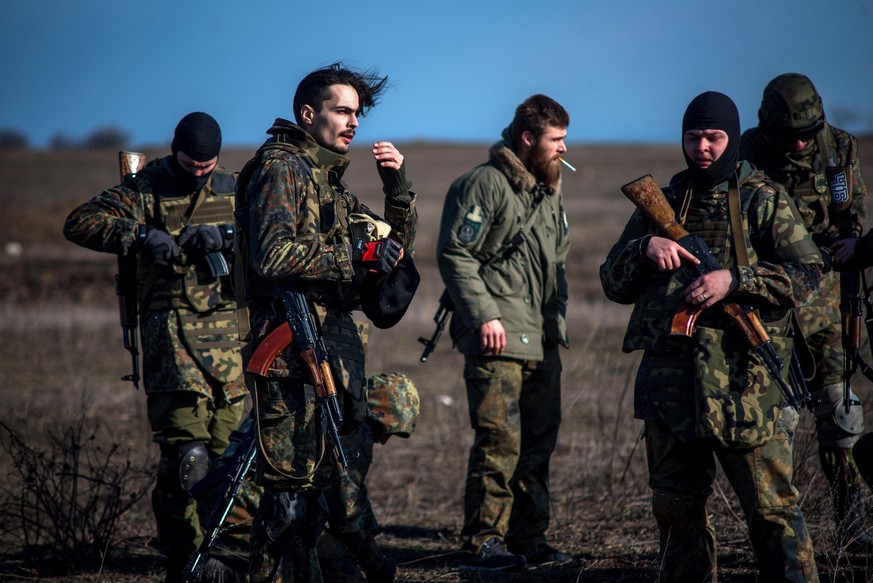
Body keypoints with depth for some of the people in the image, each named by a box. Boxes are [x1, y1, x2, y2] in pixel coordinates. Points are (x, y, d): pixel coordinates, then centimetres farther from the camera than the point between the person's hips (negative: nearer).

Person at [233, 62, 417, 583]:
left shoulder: (332, 179, 22)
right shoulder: (281, 167, -5)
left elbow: (398, 251, 22)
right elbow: (273, 255, -19)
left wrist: (398, 187, 7)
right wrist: (355, 256, -15)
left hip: (334, 345, 9)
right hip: (292, 347, -9)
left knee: (321, 477, 11)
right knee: (293, 482, -11)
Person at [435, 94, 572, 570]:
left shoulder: (549, 190, 19)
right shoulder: (484, 184, -9)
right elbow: (455, 254, -14)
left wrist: (557, 317, 18)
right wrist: (484, 315, -19)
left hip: (542, 340, 9)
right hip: (497, 338, -9)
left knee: (538, 441, 10)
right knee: (499, 440, -11)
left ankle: (528, 537, 17)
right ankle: (485, 540, -6)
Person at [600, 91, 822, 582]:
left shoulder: (764, 200, 3)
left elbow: (809, 274, -5)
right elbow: (614, 284, 12)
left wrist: (735, 280, -16)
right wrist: (646, 246, -8)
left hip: (745, 385, -4)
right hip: (670, 384, 4)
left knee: (772, 506, -5)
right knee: (677, 507, 11)